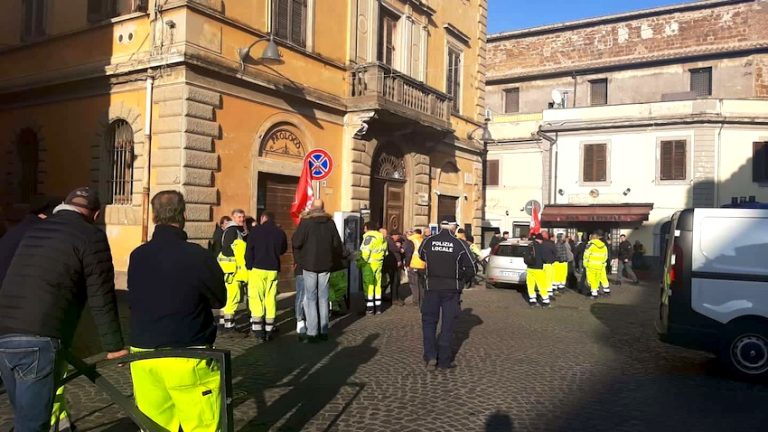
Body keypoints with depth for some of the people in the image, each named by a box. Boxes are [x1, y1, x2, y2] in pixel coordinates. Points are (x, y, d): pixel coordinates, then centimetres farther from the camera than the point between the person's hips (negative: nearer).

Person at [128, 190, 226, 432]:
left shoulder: (137, 256, -1)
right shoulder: (196, 256, -15)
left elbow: (133, 301, 12)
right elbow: (219, 300, -1)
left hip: (143, 355, 5)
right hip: (186, 357, -5)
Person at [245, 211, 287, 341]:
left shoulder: (256, 230, -2)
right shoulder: (280, 233, 6)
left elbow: (249, 250, -4)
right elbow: (283, 250, 18)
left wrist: (249, 266, 2)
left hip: (257, 268, -3)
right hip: (273, 270, 3)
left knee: (256, 297, 1)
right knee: (271, 298, 6)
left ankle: (257, 328, -4)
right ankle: (269, 329, 7)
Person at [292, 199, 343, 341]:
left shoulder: (306, 221, -9)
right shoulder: (330, 222, 2)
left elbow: (296, 243, -13)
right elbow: (337, 244, 4)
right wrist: (334, 259, 19)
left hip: (309, 265, -3)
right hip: (325, 265, 3)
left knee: (310, 298, 2)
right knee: (323, 298, 11)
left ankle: (312, 332, -2)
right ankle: (324, 331, 13)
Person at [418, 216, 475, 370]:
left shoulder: (428, 241, -4)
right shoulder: (459, 244, -9)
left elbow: (421, 255, 18)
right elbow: (471, 269, -5)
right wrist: (461, 280, 12)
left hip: (432, 287, 1)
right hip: (452, 289, -1)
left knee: (429, 321, 14)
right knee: (448, 323, 8)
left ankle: (430, 356, 7)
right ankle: (444, 360, 12)